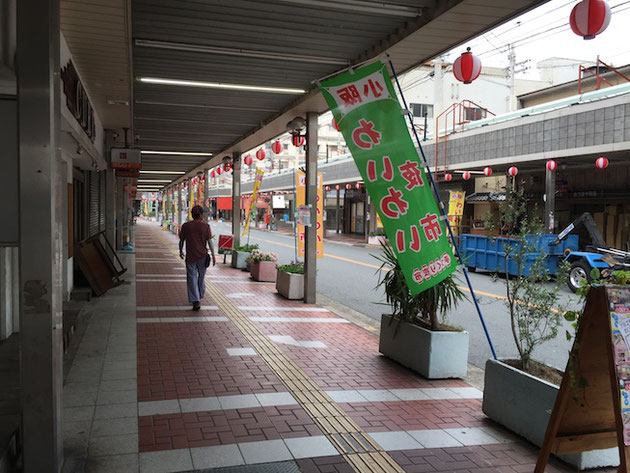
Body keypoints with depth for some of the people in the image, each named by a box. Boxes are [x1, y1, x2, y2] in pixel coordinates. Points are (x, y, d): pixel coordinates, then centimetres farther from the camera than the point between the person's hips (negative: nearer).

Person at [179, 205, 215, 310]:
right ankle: (200, 296, 35)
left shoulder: (186, 226, -3)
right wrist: (213, 255, -1)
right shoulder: (205, 226, -7)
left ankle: (195, 301, -9)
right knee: (201, 277, 19)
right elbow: (210, 242, -8)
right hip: (202, 256, 1)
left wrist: (181, 251, 21)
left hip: (190, 257, 0)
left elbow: (181, 240, 4)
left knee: (192, 278, 1)